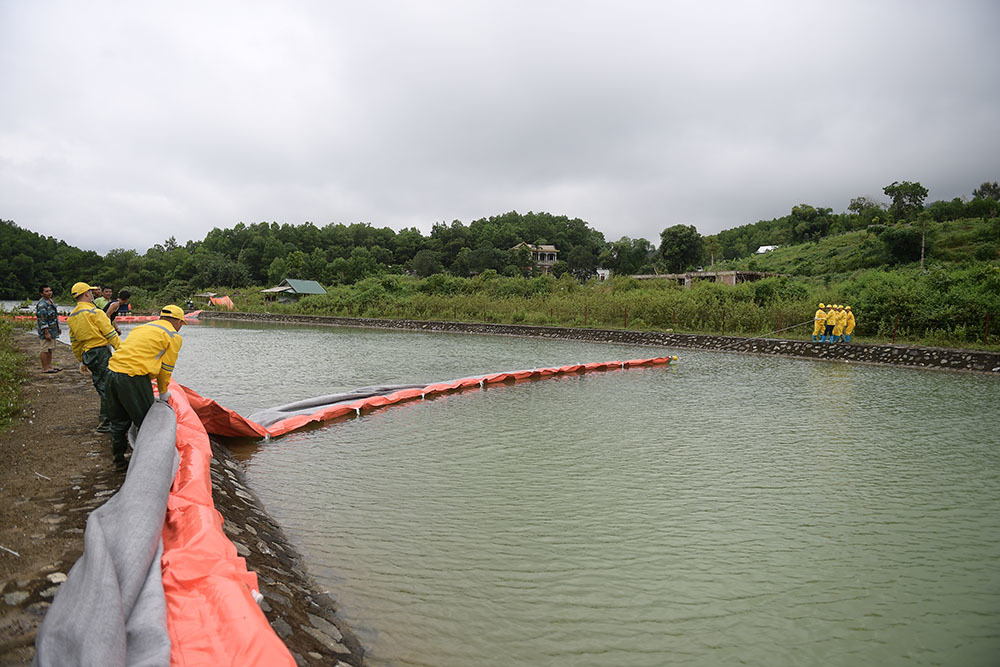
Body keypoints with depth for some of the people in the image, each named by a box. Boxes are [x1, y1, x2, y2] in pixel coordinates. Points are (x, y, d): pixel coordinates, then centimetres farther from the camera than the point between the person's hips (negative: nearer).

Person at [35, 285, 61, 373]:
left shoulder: (51, 301, 12)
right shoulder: (42, 304, -19)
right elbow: (42, 320, -22)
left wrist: (57, 327, 24)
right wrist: (46, 333, -24)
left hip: (53, 330, 10)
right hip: (47, 330, -10)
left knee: (50, 349, 16)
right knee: (45, 350, -5)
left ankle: (49, 365, 24)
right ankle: (45, 368, -1)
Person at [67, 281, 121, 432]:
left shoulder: (71, 317, 14)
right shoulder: (94, 312, -11)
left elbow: (74, 343, 19)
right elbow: (110, 334, -13)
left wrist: (82, 360, 26)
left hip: (86, 354, 8)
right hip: (101, 351, -8)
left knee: (100, 386, 17)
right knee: (107, 386, -6)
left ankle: (106, 418, 23)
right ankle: (105, 422, -7)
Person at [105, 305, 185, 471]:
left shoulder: (143, 327, 23)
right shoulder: (174, 336, 3)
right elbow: (166, 369, 5)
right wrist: (163, 392, 20)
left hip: (112, 371, 8)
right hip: (132, 378, -8)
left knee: (119, 421, 19)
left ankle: (119, 461, 32)